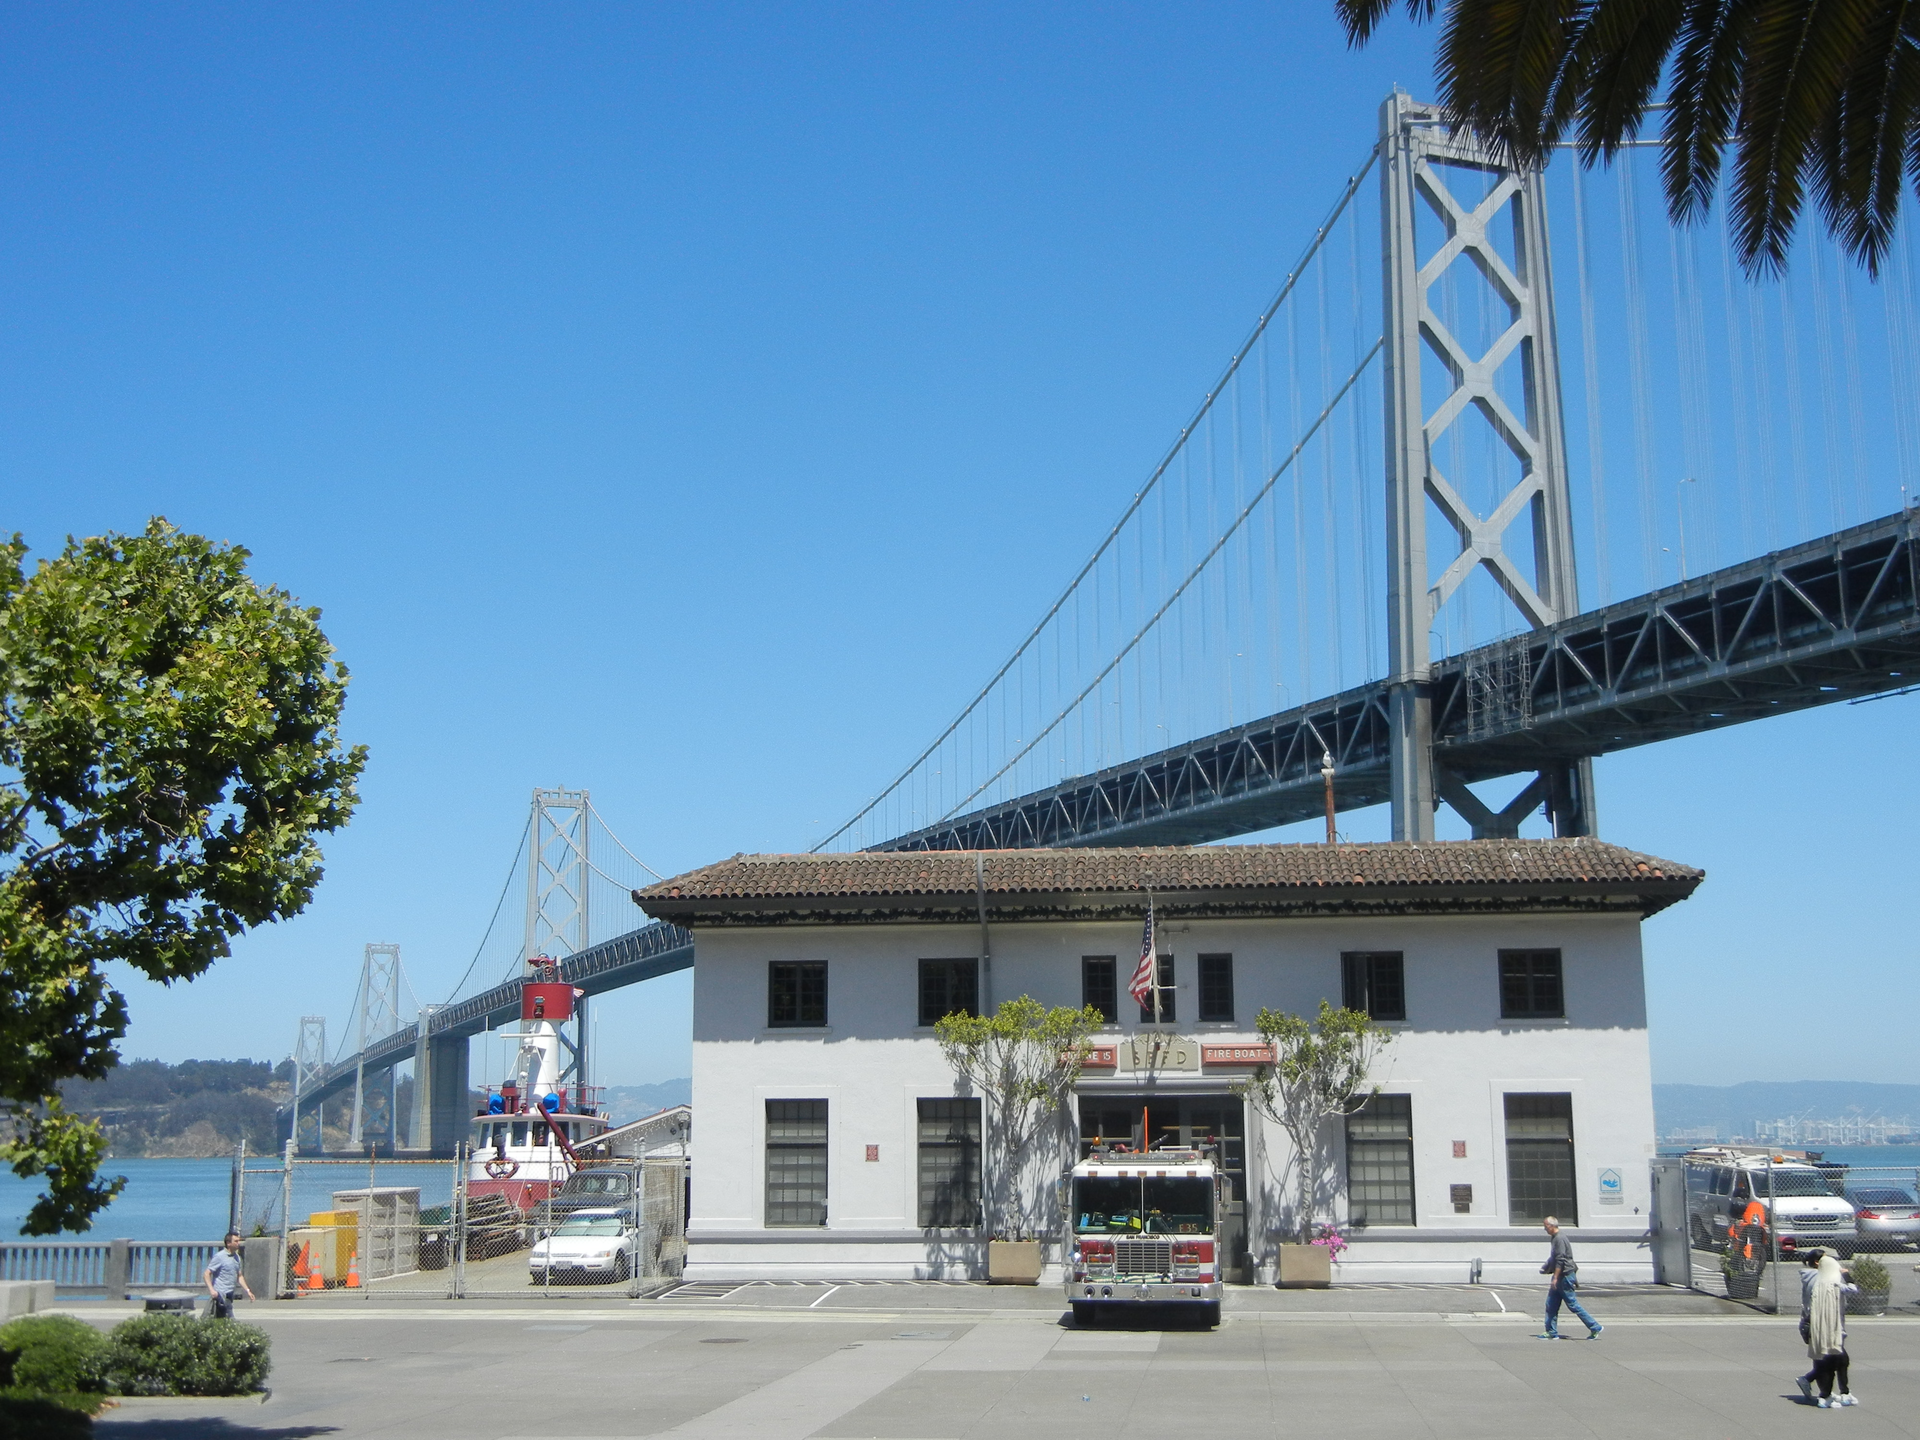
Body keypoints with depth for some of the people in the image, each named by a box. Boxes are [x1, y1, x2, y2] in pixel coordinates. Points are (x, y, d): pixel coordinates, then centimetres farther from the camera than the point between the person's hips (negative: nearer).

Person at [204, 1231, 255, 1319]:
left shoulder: (236, 1257, 13)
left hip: (229, 1295, 8)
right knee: (230, 1319, -12)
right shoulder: (219, 1257, -10)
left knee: (219, 1320, 10)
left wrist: (247, 1290, 15)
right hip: (221, 1294, -8)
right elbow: (207, 1274, -13)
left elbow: (239, 1276, 23)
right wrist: (211, 1290, -25)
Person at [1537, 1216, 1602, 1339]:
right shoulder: (1554, 1238, 14)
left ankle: (1595, 1327, 2)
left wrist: (1555, 1278, -23)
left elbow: (1560, 1260, -23)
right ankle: (1551, 1333, 10)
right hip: (1560, 1277, 10)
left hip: (1565, 1276, -10)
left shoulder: (1559, 1239, -17)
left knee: (1573, 1304, -5)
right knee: (1551, 1305, 8)